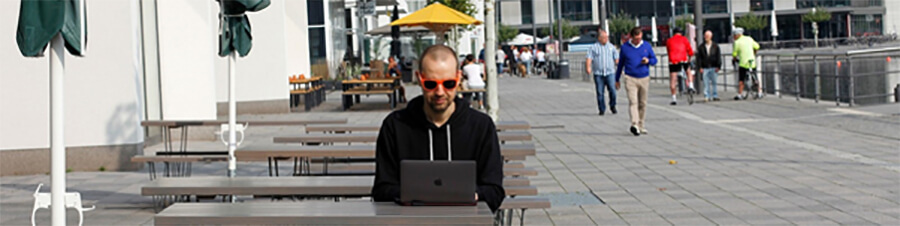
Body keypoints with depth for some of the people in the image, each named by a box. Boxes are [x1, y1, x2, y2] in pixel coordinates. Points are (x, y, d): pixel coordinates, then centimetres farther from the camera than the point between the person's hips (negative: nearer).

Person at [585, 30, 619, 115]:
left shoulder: (611, 47, 13)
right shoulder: (593, 47, 6)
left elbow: (616, 59, 16)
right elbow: (588, 58, -4)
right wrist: (588, 67, -20)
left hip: (610, 73, 1)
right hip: (598, 74, -1)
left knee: (612, 90, -11)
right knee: (600, 93, -1)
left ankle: (612, 106, 10)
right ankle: (602, 109, 10)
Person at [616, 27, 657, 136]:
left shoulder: (647, 46, 6)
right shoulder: (625, 47, 2)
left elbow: (654, 60, 13)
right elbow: (620, 64, 11)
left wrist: (648, 61, -12)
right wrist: (617, 80, 16)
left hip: (644, 79, 3)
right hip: (630, 79, -2)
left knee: (643, 104, 7)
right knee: (633, 102, -17)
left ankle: (640, 126, 19)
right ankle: (634, 124, -28)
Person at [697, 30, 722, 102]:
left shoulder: (715, 46, 8)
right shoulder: (701, 47, 8)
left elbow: (718, 57, 6)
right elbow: (699, 57, 6)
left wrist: (718, 66, -3)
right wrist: (700, 67, -3)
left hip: (714, 68, 0)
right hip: (705, 68, 0)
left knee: (714, 82, -1)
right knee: (706, 83, -3)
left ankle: (715, 96, 3)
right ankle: (707, 97, 0)